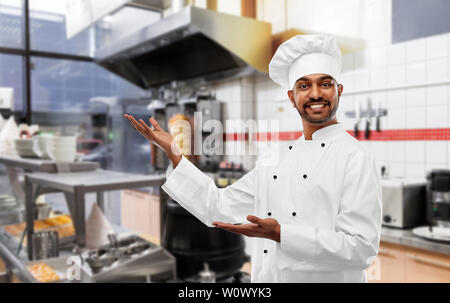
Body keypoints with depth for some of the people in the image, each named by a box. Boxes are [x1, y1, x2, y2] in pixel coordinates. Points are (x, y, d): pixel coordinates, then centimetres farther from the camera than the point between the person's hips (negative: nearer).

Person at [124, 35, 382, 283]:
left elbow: (362, 247, -19)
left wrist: (281, 235, -28)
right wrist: (172, 151, 4)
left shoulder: (355, 158, -13)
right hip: (266, 277, 5)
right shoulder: (275, 160, 5)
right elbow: (217, 208, 7)